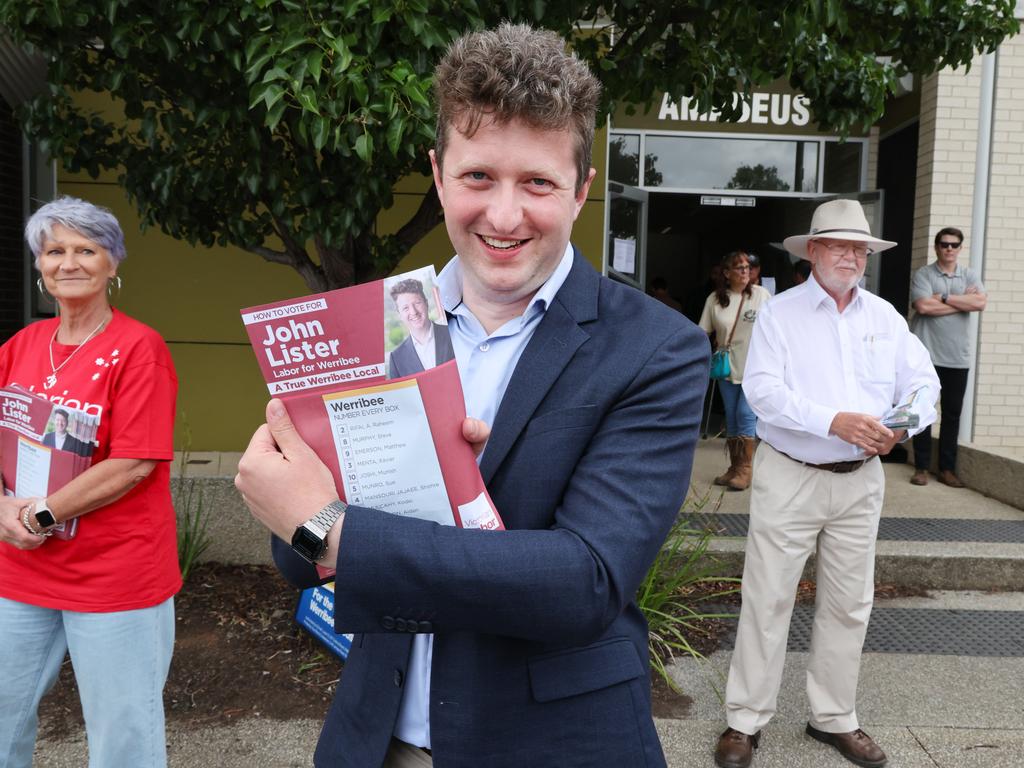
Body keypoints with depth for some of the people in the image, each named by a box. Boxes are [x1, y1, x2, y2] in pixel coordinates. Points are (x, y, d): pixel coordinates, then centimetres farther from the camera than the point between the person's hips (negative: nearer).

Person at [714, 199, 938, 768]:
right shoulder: (780, 312, -4)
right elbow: (763, 389, -16)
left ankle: (834, 718, 29)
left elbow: (923, 382, 7)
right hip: (790, 477, -4)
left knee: (849, 604, 13)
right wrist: (835, 421, -26)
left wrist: (904, 423, -15)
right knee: (768, 599, 0)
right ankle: (745, 721, 13)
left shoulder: (885, 317, 11)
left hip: (860, 481, 5)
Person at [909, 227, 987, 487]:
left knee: (952, 414, 6)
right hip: (927, 354, -3)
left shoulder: (969, 275, 10)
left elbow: (980, 303, -8)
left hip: (958, 357, 3)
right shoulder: (923, 274, 0)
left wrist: (944, 297, -11)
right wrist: (963, 302, -8)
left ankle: (947, 468, 15)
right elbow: (924, 306, -16)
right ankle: (921, 468, 10)